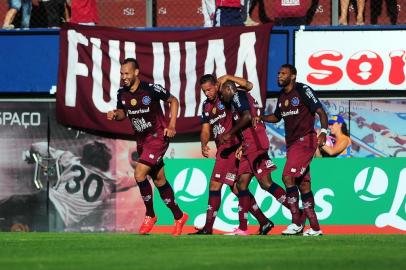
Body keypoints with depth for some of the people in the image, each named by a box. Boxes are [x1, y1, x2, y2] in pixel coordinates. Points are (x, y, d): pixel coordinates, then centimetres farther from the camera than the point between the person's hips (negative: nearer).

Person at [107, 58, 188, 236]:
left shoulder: (151, 89, -18)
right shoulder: (122, 94, -2)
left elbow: (173, 101, -4)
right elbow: (122, 112, 16)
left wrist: (171, 125, -12)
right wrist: (115, 115, -7)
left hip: (158, 136, -7)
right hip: (141, 140, 7)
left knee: (139, 173, -19)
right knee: (159, 180, 12)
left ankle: (150, 215, -3)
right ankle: (179, 217, 26)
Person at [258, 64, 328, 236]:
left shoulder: (303, 91, -10)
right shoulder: (282, 96, 14)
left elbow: (320, 111, -14)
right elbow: (277, 117, 30)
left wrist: (323, 131, -29)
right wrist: (260, 117, 12)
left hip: (305, 140, -8)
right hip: (291, 143, 8)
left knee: (288, 176, -18)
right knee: (303, 185, 7)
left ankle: (296, 223, -16)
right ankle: (315, 228, 11)